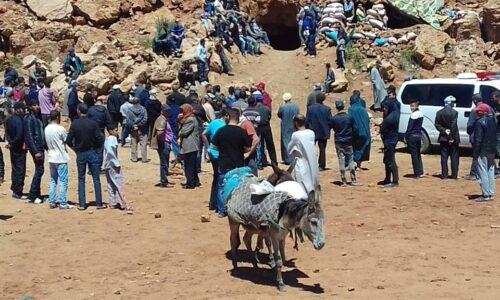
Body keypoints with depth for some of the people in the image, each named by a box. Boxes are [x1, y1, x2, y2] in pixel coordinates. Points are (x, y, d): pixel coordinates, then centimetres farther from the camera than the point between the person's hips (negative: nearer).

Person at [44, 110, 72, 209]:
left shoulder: (46, 129, 3)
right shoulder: (60, 129, -17)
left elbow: (46, 143, 7)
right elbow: (67, 140, -6)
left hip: (51, 158, 7)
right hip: (61, 158, -7)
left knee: (53, 181, 14)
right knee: (63, 181, 0)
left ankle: (52, 202, 15)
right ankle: (63, 203, 1)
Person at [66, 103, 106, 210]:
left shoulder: (74, 124, -7)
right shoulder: (93, 123, -9)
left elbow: (69, 140, -7)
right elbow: (100, 138, -11)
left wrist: (75, 149, 10)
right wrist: (96, 148, 7)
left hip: (80, 154, 1)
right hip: (92, 153, -1)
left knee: (81, 179, 10)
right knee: (96, 179, 6)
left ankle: (82, 204, 10)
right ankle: (99, 203, 8)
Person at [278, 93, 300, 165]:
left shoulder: (282, 107, -14)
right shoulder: (296, 107, -6)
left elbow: (279, 115, 1)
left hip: (285, 128, -3)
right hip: (294, 128, 3)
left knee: (286, 142, 4)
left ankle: (287, 159, 1)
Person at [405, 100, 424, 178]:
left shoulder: (414, 115, -16)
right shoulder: (421, 114, 10)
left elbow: (409, 127, -15)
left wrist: (406, 136, -9)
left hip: (412, 136, -8)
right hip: (419, 135, 8)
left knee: (414, 155, -2)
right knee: (418, 154, 15)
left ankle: (417, 173, 1)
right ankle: (421, 172, 15)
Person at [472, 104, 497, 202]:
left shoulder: (480, 122, -16)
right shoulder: (492, 120, 10)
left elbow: (478, 140, -18)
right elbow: (495, 136, 13)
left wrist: (475, 153, -13)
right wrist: (494, 148, 18)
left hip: (483, 151, -8)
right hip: (492, 150, 8)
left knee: (483, 173, -4)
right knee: (491, 172, 13)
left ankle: (486, 195, -3)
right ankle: (491, 194, 16)